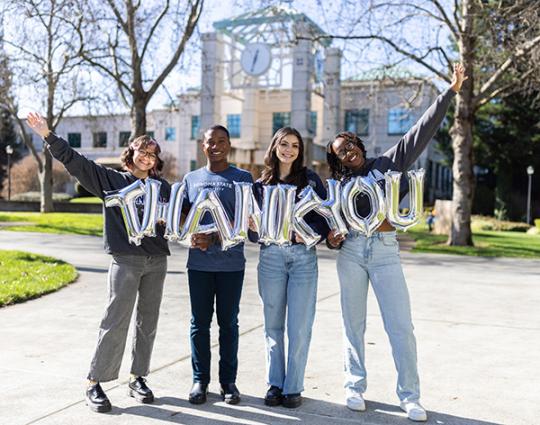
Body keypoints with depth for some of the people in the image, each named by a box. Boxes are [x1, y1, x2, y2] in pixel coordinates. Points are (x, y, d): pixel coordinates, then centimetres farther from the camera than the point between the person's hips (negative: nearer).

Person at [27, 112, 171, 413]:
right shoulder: (111, 179, 3)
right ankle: (95, 383, 8)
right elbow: (75, 161, -2)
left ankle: (138, 379, 23)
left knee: (148, 323, 10)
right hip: (125, 260, -4)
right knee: (116, 322, -4)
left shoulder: (163, 188, 12)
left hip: (157, 262, 4)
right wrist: (49, 136, -9)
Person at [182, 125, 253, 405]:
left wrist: (215, 238, -16)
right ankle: (200, 380, 19)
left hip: (231, 263, -2)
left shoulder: (242, 178, 3)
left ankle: (229, 381, 18)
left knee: (228, 322, 6)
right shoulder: (191, 179, 13)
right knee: (200, 322, 7)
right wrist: (192, 236, -9)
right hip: (198, 262, 2)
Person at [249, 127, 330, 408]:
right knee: (273, 325, 8)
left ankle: (293, 387, 12)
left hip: (303, 256, -2)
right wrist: (253, 227, -11)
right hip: (270, 256, 2)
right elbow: (254, 229, 11)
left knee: (299, 327, 0)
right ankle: (275, 384, 20)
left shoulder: (310, 179, 6)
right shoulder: (261, 184, 11)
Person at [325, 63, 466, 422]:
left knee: (401, 326, -3)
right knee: (354, 323, 8)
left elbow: (422, 132, 0)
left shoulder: (387, 164, 6)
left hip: (385, 252, -2)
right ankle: (355, 386, 21)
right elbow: (333, 224, 18)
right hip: (351, 252, 2)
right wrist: (331, 240, -6)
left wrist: (450, 92, -5)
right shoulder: (340, 186, 11)